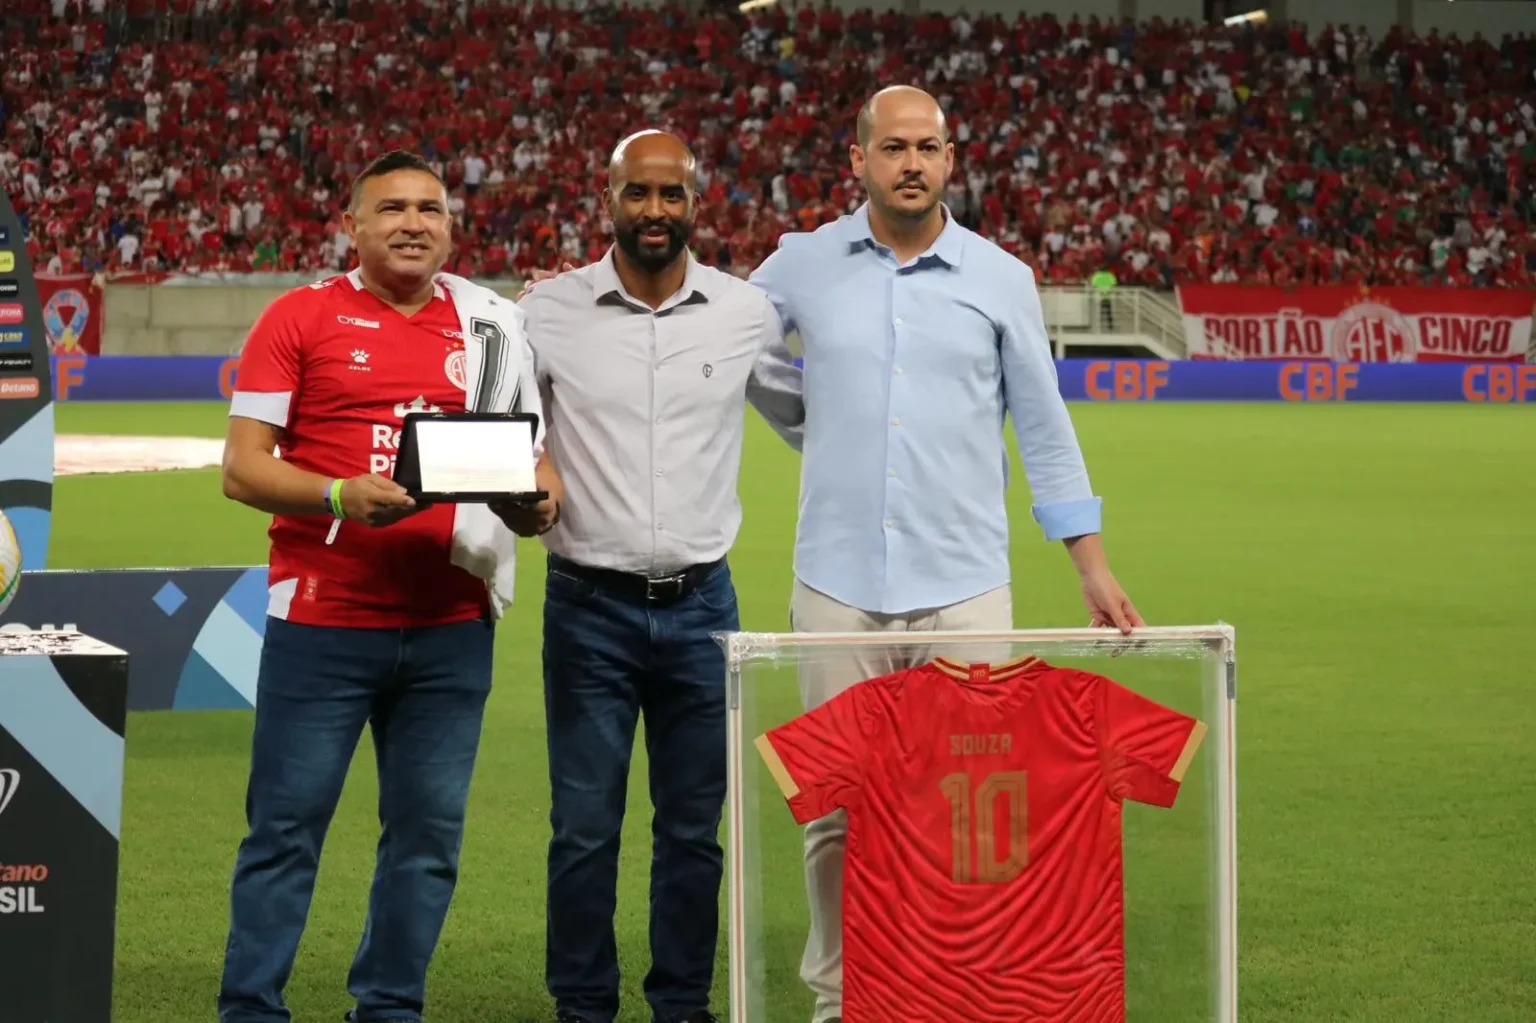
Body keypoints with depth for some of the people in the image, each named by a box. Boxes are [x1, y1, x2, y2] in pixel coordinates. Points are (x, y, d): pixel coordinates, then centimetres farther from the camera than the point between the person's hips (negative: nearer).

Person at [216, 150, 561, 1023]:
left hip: (450, 626, 3)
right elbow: (243, 467, -2)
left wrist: (539, 499, -10)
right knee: (287, 825, -1)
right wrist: (342, 497, -20)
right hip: (323, 619, -3)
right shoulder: (301, 318, 2)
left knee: (430, 829, 6)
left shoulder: (493, 327, 11)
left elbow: (534, 457, 14)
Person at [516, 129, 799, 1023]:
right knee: (585, 827, 2)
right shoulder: (548, 311, -2)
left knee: (694, 828, 8)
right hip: (589, 607, -1)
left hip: (699, 606, 1)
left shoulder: (748, 312, 2)